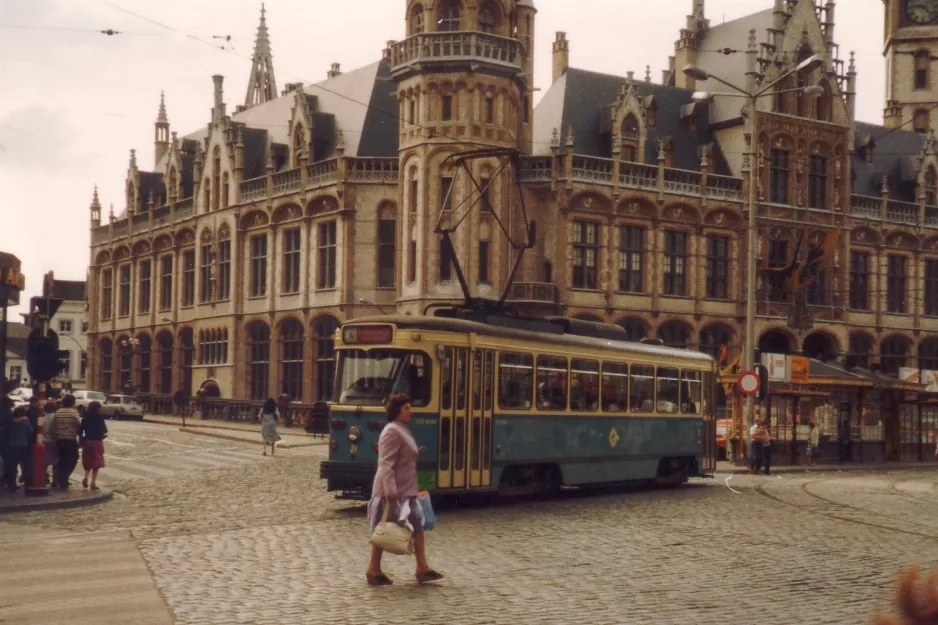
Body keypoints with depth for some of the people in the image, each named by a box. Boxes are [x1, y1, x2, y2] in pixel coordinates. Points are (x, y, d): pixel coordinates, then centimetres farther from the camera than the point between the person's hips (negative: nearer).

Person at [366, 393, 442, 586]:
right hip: (393, 491, -10)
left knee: (417, 526, 7)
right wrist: (391, 492, -29)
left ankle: (422, 568, 8)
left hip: (406, 491, 10)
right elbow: (386, 464, -24)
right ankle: (373, 571, 10)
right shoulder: (392, 431, -17)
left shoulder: (402, 430, 14)